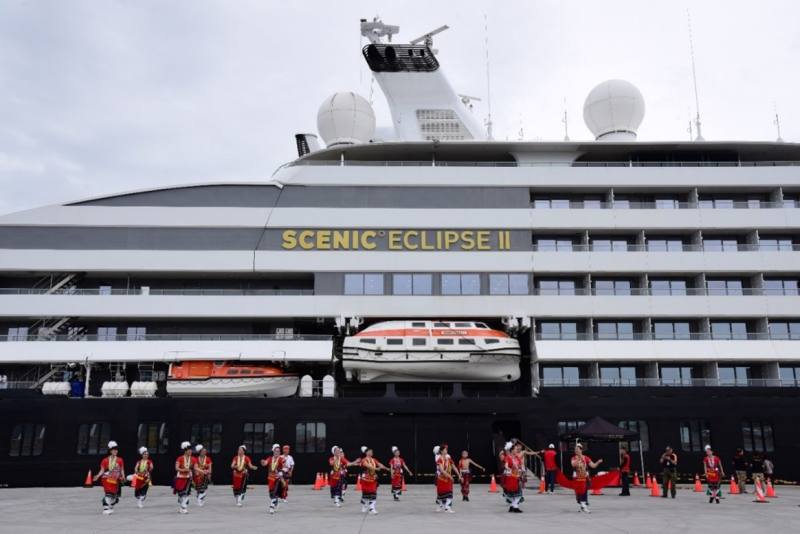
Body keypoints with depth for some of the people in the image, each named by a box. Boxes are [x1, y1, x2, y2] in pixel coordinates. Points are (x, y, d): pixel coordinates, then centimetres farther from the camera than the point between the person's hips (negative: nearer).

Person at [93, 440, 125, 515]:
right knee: (108, 494, -18)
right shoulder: (105, 460, 2)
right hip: (107, 479, -3)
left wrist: (123, 477, -6)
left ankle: (111, 508, 30)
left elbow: (122, 470, 10)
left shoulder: (120, 460, 7)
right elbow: (102, 470, 2)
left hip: (116, 480, 3)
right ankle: (106, 509, -16)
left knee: (115, 495, 7)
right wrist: (98, 476, -15)